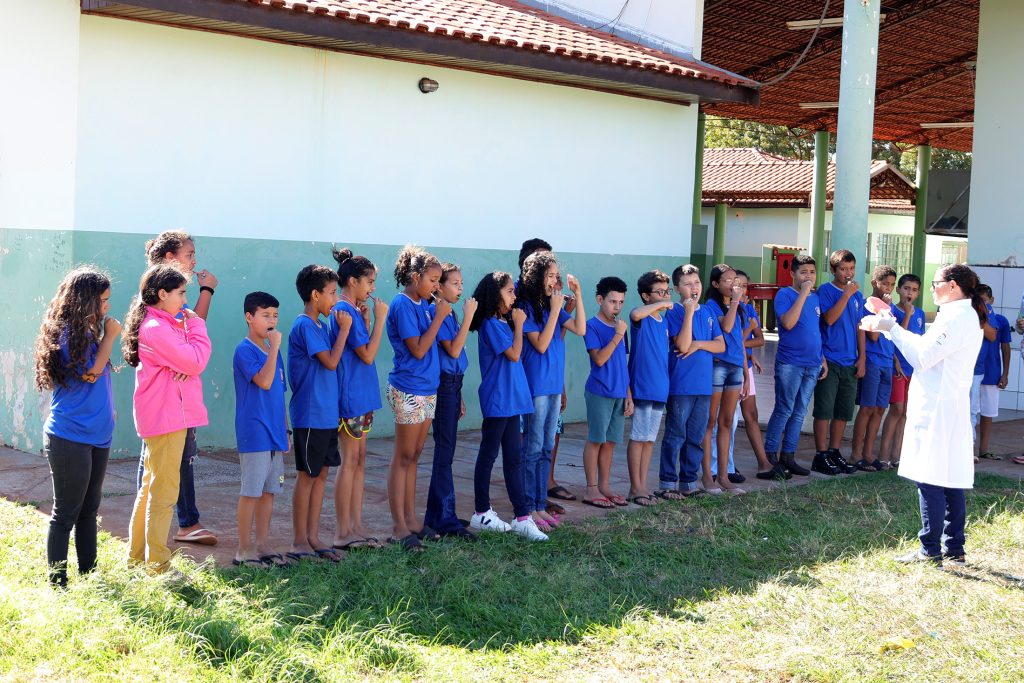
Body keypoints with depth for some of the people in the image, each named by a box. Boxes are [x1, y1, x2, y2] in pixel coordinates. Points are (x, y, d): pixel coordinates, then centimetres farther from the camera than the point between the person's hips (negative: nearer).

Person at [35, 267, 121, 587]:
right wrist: (109, 336, -10)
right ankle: (57, 584, 6)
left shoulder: (85, 332, 13)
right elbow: (91, 372, -16)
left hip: (95, 437, 9)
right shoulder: (69, 333, -15)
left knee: (89, 509, 15)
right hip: (70, 438, -9)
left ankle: (89, 576, 23)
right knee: (66, 513, -1)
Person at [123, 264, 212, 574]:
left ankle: (137, 556, 25)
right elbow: (196, 362, -21)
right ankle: (157, 566, -2)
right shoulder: (157, 328, -18)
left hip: (168, 417, 11)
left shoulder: (166, 325, 16)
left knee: (150, 487, 16)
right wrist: (196, 326, -9)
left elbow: (191, 359, 13)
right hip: (166, 418, -11)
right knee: (164, 491, -6)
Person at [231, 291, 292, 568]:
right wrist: (274, 347, -19)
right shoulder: (245, 350, -10)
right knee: (251, 491, -4)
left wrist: (285, 430, 17)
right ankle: (244, 550, 4)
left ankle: (262, 545, 20)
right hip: (254, 434, -8)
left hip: (274, 434, 8)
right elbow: (264, 381, -25)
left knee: (269, 490, 11)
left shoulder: (272, 350, 14)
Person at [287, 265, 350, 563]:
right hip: (310, 415, -9)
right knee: (307, 476, -1)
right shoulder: (304, 326, -15)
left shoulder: (321, 325, 13)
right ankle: (299, 541, 8)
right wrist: (344, 329, -12)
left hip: (327, 413, 9)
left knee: (321, 473, 11)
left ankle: (313, 537, 18)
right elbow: (331, 361, -20)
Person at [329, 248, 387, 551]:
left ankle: (356, 526, 16)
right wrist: (379, 319, -14)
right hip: (351, 396, -10)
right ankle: (343, 532, 2)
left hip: (360, 395, 10)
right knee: (350, 460, -4)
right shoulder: (345, 311, -16)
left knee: (358, 460, 11)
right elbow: (368, 355, -18)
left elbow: (365, 350, 13)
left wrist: (366, 320, 5)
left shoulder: (351, 310, 13)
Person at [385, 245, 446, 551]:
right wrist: (439, 317, -15)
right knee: (403, 458, -2)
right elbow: (418, 350, -19)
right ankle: (399, 528, 3)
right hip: (409, 391, -8)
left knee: (413, 457, 13)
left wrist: (440, 311, 2)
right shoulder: (402, 305, -14)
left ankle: (411, 519, 21)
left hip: (427, 389, 8)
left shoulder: (424, 304, 10)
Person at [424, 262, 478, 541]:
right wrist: (468, 317, -18)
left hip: (453, 384, 9)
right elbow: (453, 351, -20)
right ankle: (446, 519, -4)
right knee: (445, 452, -7)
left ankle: (436, 516, 19)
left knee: (445, 451, 12)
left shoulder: (451, 314, 15)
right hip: (444, 384, -9)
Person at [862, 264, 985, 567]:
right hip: (953, 407, 10)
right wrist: (888, 327, 18)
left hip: (936, 409, -10)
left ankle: (931, 550, -5)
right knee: (952, 479, 10)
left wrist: (891, 327, -9)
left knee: (930, 479, -7)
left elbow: (922, 357, -17)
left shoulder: (956, 317, -15)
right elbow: (928, 348, 19)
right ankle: (954, 549, 14)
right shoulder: (967, 316, 17)